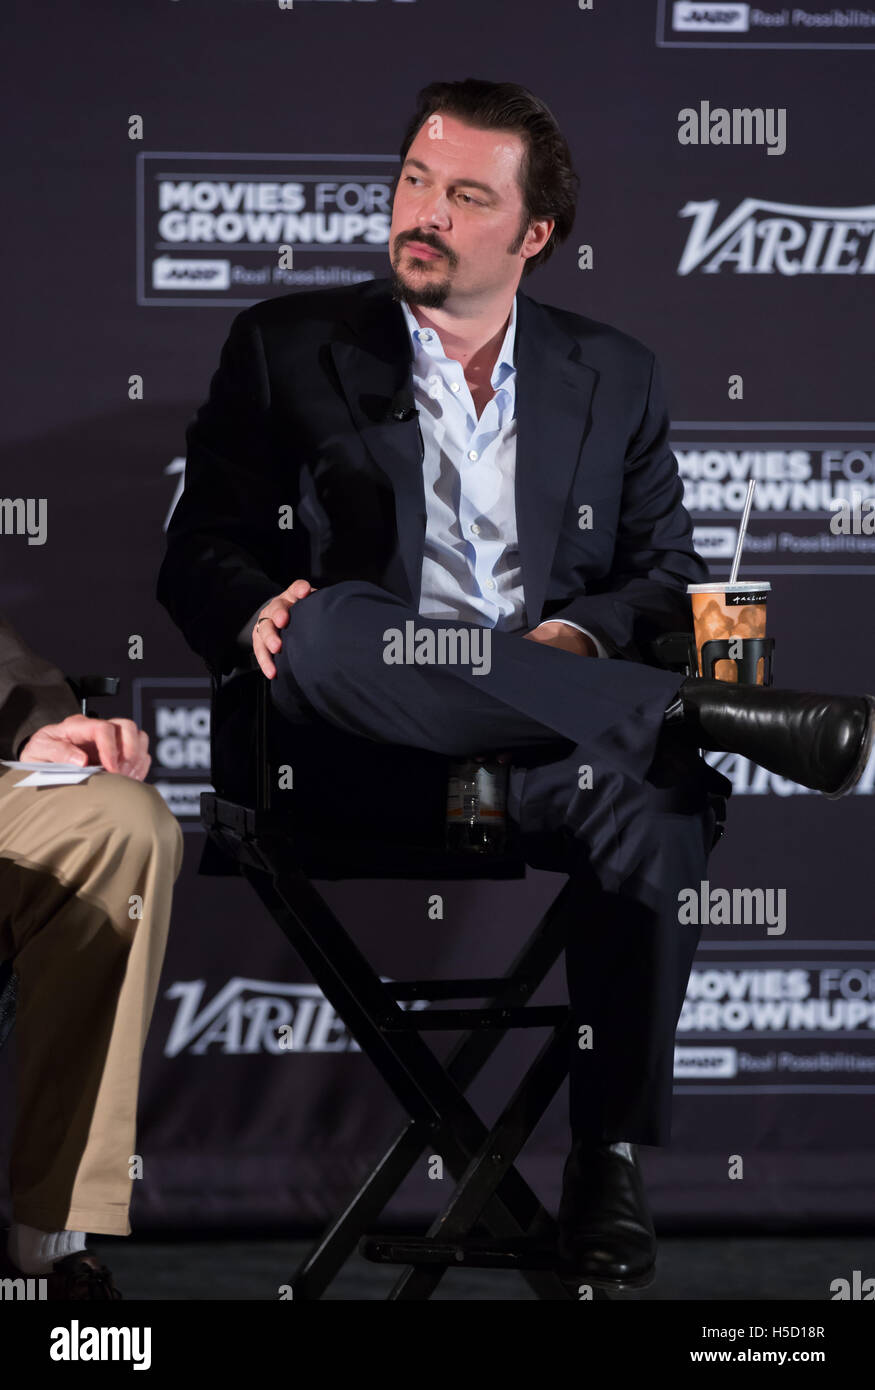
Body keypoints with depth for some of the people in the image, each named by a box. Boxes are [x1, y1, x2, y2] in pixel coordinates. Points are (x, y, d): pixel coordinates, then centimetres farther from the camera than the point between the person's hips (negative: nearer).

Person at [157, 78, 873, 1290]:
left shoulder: (615, 377, 17)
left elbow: (669, 576, 14)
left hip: (547, 747, 1)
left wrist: (586, 635, -10)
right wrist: (257, 611, -16)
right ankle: (712, 716, -35)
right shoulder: (286, 348, 12)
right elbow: (201, 554, 9)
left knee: (654, 796, -35)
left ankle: (612, 1157, -23)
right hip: (353, 755, -1)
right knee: (326, 630, -38)